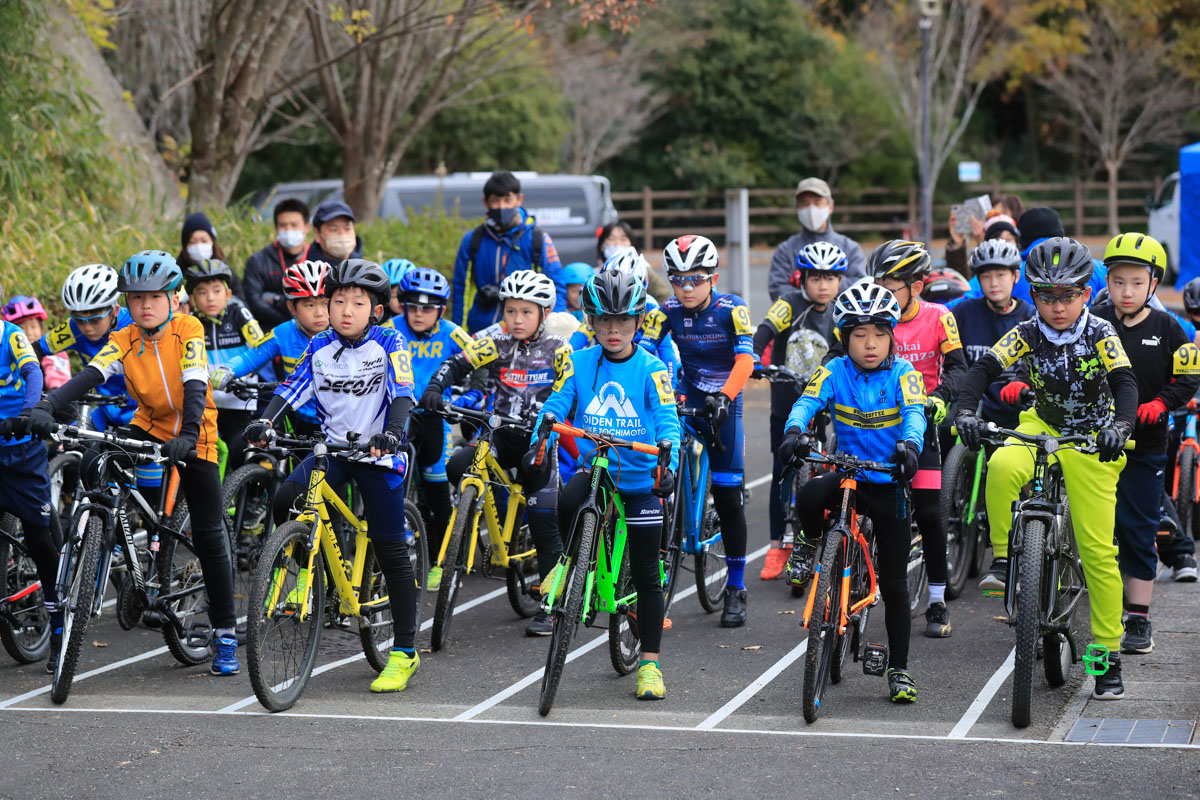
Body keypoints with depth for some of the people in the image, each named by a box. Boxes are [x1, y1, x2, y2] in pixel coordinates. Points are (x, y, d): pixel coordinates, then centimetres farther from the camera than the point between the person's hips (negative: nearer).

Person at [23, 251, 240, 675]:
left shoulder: (188, 330, -17)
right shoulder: (124, 341, -11)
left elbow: (194, 386, -29)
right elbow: (89, 375, -26)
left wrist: (187, 434, -46)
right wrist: (47, 407, -44)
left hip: (194, 440, -3)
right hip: (150, 429, 3)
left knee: (209, 537, -4)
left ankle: (225, 635, 5)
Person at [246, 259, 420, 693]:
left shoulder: (389, 343, -8)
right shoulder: (320, 346, 2)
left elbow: (402, 394, -19)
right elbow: (293, 388, -5)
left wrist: (392, 433, -38)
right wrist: (265, 421, -23)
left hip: (378, 454, -3)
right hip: (332, 447, 3)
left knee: (391, 552, -2)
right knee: (285, 500, -24)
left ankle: (404, 652, 7)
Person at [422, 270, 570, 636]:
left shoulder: (557, 351, -4)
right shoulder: (496, 344, 2)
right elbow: (457, 365, -5)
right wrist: (435, 388, -24)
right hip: (501, 435, 3)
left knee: (545, 525, -7)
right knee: (457, 466, -25)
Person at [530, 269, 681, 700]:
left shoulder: (651, 368, -7)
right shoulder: (580, 362, 1)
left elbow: (667, 420, -15)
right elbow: (556, 405, -5)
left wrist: (668, 463, -33)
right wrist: (538, 443, -24)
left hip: (640, 479, -1)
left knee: (646, 574, 1)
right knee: (568, 503, -34)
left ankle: (650, 663, 12)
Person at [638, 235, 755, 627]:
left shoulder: (732, 309, -14)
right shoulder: (666, 312, -7)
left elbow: (745, 359, -23)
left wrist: (724, 396, -39)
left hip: (723, 403, -2)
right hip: (687, 400, 2)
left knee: (728, 498, -1)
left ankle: (736, 589, 10)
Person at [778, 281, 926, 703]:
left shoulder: (902, 374, -6)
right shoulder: (835, 372, -3)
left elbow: (914, 413, -22)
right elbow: (807, 402, -18)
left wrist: (910, 444, -44)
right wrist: (795, 430, -41)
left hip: (889, 484, -1)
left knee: (894, 584, 2)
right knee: (809, 496, -35)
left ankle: (899, 668, 15)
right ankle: (813, 544, -1)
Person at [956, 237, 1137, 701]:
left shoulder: (1100, 334, -15)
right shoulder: (1028, 333, -10)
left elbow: (1125, 382, -27)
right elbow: (985, 368, -17)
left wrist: (1120, 426, -46)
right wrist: (965, 410, -36)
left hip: (1091, 442, -2)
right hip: (1042, 428, 2)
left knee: (1099, 551, -5)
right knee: (1002, 467, -35)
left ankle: (1109, 655, 6)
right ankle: (1002, 560, -17)